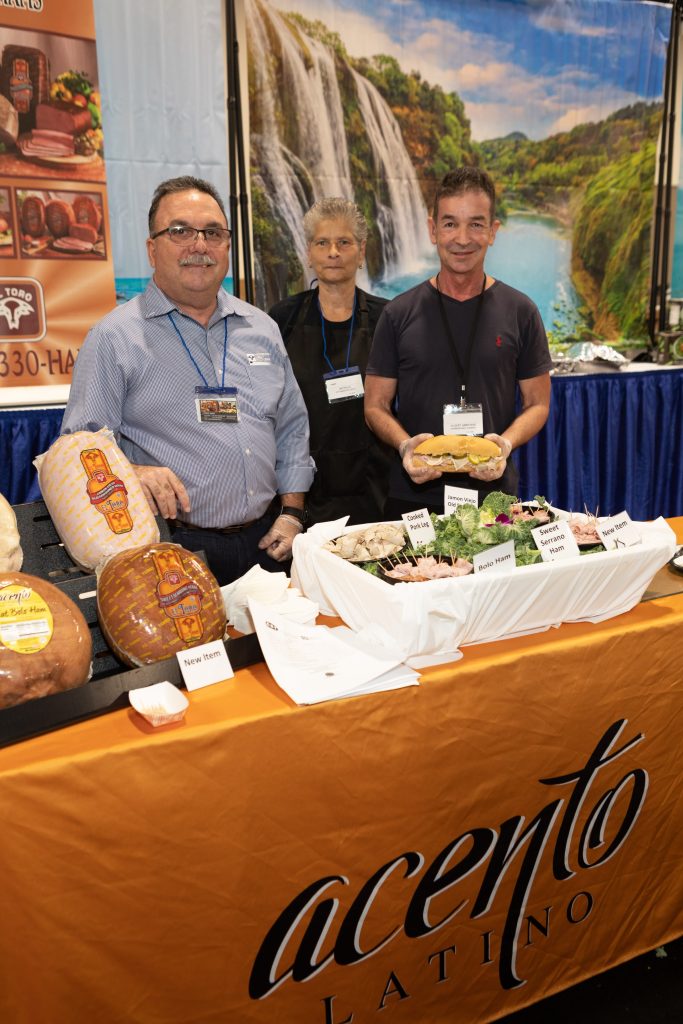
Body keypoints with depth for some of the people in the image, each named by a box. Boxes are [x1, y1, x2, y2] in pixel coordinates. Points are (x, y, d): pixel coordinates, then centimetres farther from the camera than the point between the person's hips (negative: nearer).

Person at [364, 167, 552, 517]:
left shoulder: (520, 312, 1)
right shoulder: (399, 314, 0)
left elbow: (538, 403, 5)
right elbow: (376, 406, 2)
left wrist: (506, 443, -15)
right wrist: (404, 445, -17)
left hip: (494, 492, 0)